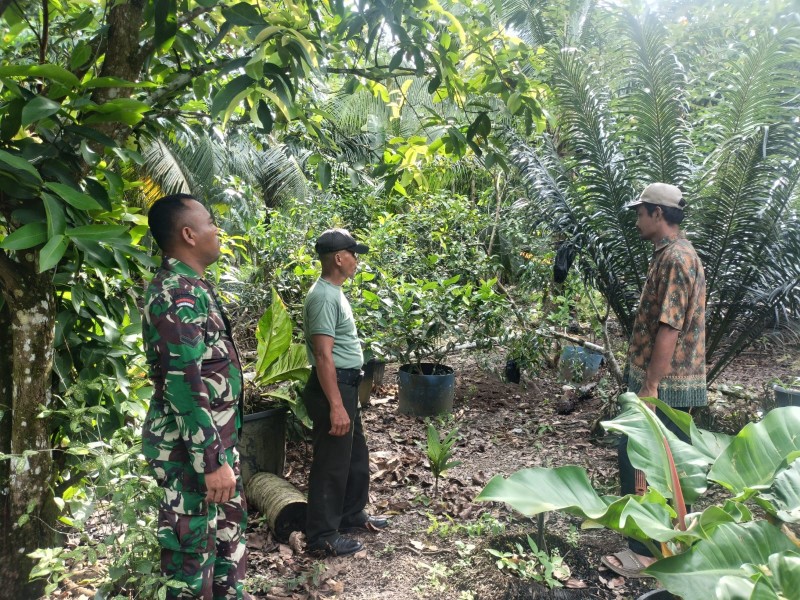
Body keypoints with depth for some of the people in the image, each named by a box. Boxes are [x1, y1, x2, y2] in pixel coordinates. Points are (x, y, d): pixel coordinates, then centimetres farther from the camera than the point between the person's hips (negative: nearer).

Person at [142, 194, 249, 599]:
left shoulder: (190, 287, 11)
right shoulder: (178, 294, -21)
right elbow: (185, 385, -26)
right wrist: (212, 460, -24)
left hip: (215, 439, 10)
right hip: (191, 449, -10)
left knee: (230, 525, 23)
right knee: (193, 544, 5)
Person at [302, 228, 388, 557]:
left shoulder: (334, 292, 12)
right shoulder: (324, 297, -20)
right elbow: (323, 356, -25)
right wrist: (336, 406, -26)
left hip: (345, 385, 11)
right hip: (333, 387, -11)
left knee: (356, 456, 21)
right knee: (332, 464, 0)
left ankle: (351, 516, 38)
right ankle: (322, 537, 13)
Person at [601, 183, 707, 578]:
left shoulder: (674, 258, -19)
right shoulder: (675, 254, 14)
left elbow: (669, 329, -24)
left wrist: (650, 386, -22)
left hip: (664, 385, -10)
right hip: (675, 383, 10)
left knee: (638, 459, -4)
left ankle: (648, 550, 6)